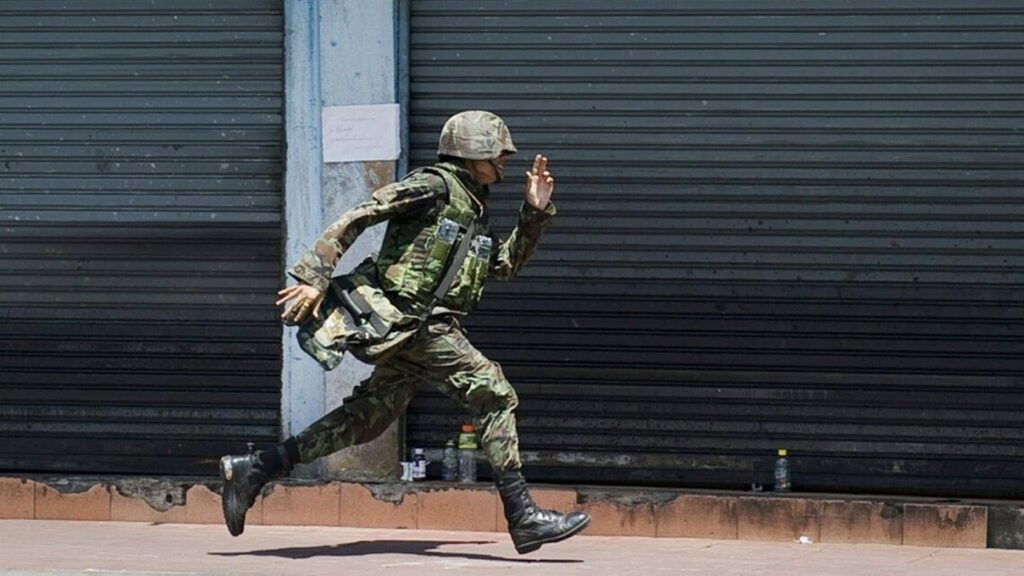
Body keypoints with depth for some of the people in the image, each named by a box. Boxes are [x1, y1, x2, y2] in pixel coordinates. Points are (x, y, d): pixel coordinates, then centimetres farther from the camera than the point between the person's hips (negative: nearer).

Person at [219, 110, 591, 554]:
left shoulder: (472, 208, 21)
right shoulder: (434, 185, -8)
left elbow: (506, 265, 26)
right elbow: (357, 217, -13)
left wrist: (534, 213, 14)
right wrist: (314, 277, -20)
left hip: (418, 329, 10)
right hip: (415, 321, -10)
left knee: (366, 419, 10)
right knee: (493, 395, -11)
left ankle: (251, 470, 13)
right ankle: (523, 517, -11)